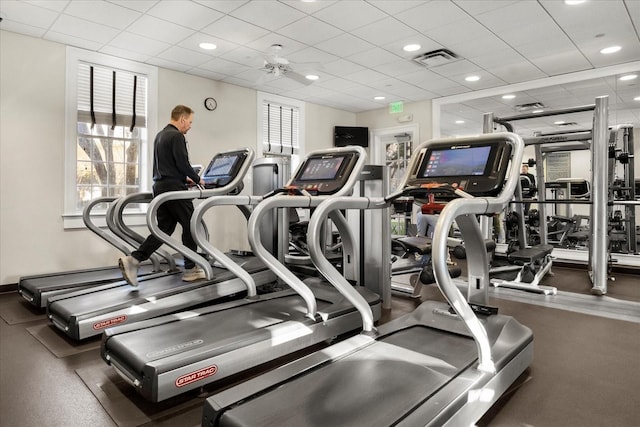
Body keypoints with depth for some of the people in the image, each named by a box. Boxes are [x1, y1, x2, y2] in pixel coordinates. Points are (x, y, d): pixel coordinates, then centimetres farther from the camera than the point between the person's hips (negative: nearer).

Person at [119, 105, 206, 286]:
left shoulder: (160, 135, 19)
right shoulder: (176, 136, -12)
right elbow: (183, 163, -17)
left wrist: (184, 178, 23)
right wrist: (197, 179, -2)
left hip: (160, 187, 9)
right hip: (174, 188, -9)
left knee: (164, 228, 10)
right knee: (189, 226, 1)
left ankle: (133, 259, 0)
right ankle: (190, 269, 9)